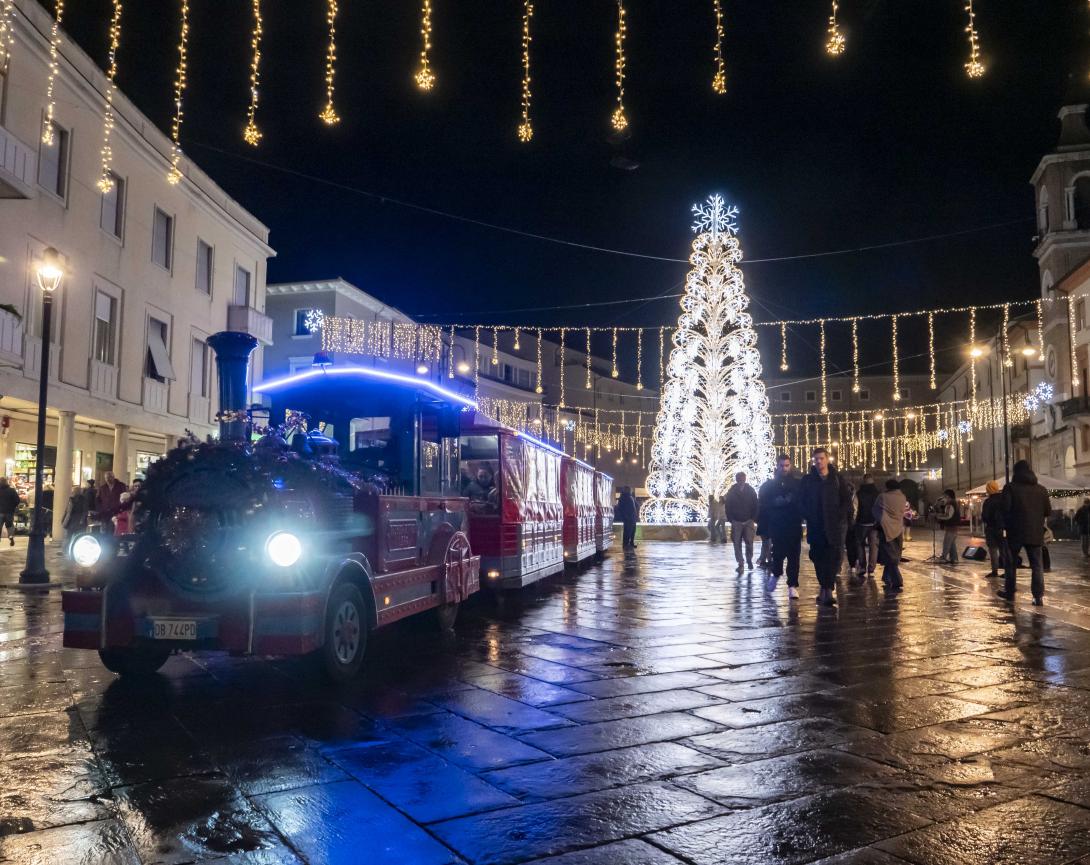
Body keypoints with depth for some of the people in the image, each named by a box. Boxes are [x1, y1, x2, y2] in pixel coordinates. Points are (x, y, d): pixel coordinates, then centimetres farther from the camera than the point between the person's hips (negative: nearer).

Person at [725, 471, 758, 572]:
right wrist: (731, 520, -1)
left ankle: (749, 560, 18)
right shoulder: (731, 492, 3)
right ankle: (740, 564, 1)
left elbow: (755, 506, 4)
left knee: (749, 542, -3)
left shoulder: (751, 491, 3)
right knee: (737, 544, -3)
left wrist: (753, 519, -3)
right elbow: (728, 507, 6)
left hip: (749, 521, 0)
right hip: (736, 522, 0)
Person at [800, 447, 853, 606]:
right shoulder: (808, 480, 7)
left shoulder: (838, 478, 4)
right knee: (818, 558, 4)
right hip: (816, 527, 2)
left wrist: (839, 518, -7)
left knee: (833, 558, -9)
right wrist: (809, 518, -4)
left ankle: (827, 590, -11)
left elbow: (847, 501, 3)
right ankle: (825, 589, 16)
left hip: (835, 526, -2)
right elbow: (803, 503, 9)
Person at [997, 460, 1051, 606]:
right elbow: (1048, 511, 6)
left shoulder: (1010, 488, -6)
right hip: (1036, 533, 3)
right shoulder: (1041, 489, 5)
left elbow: (1006, 509, -13)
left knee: (1011, 562, 12)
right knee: (1037, 564, 6)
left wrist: (1007, 524, 5)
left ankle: (1010, 592, 19)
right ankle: (1038, 596, -2)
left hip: (1016, 532, -2)